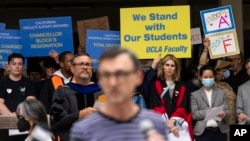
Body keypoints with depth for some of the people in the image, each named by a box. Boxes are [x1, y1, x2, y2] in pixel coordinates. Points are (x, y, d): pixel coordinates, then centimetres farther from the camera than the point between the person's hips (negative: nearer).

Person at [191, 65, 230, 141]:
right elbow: (194, 114, -2)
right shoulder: (195, 95, 7)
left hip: (220, 131, 2)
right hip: (203, 132, -2)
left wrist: (224, 114, -17)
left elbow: (227, 112, 7)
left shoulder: (221, 93, 13)